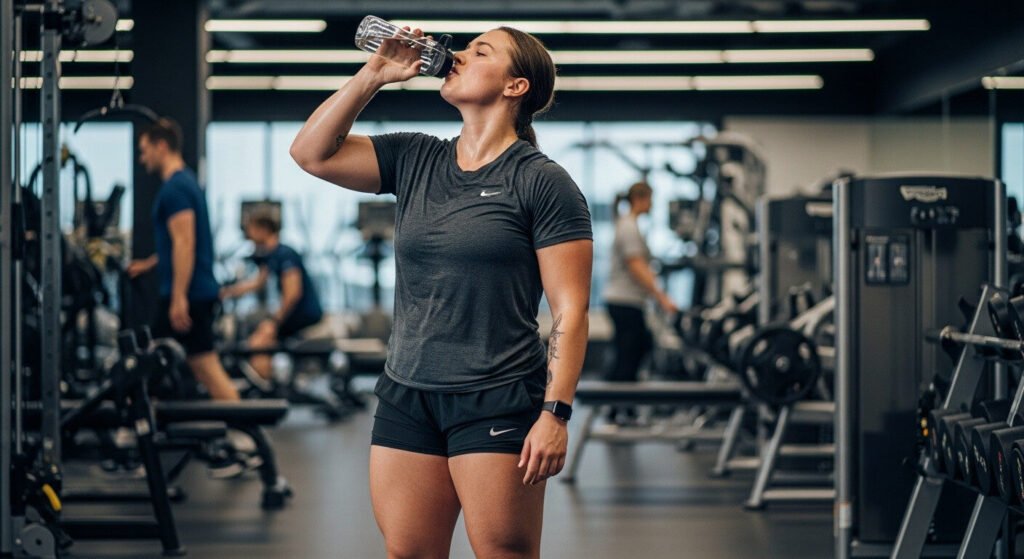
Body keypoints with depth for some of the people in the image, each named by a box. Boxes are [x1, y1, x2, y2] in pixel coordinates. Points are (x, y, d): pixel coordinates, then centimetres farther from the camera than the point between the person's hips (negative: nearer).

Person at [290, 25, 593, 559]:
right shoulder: (414, 160, 11)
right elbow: (311, 153, 6)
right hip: (405, 397, 6)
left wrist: (555, 413, -17)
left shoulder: (543, 182, -6)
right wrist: (373, 74, 2)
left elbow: (569, 308, -9)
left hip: (498, 402, -5)